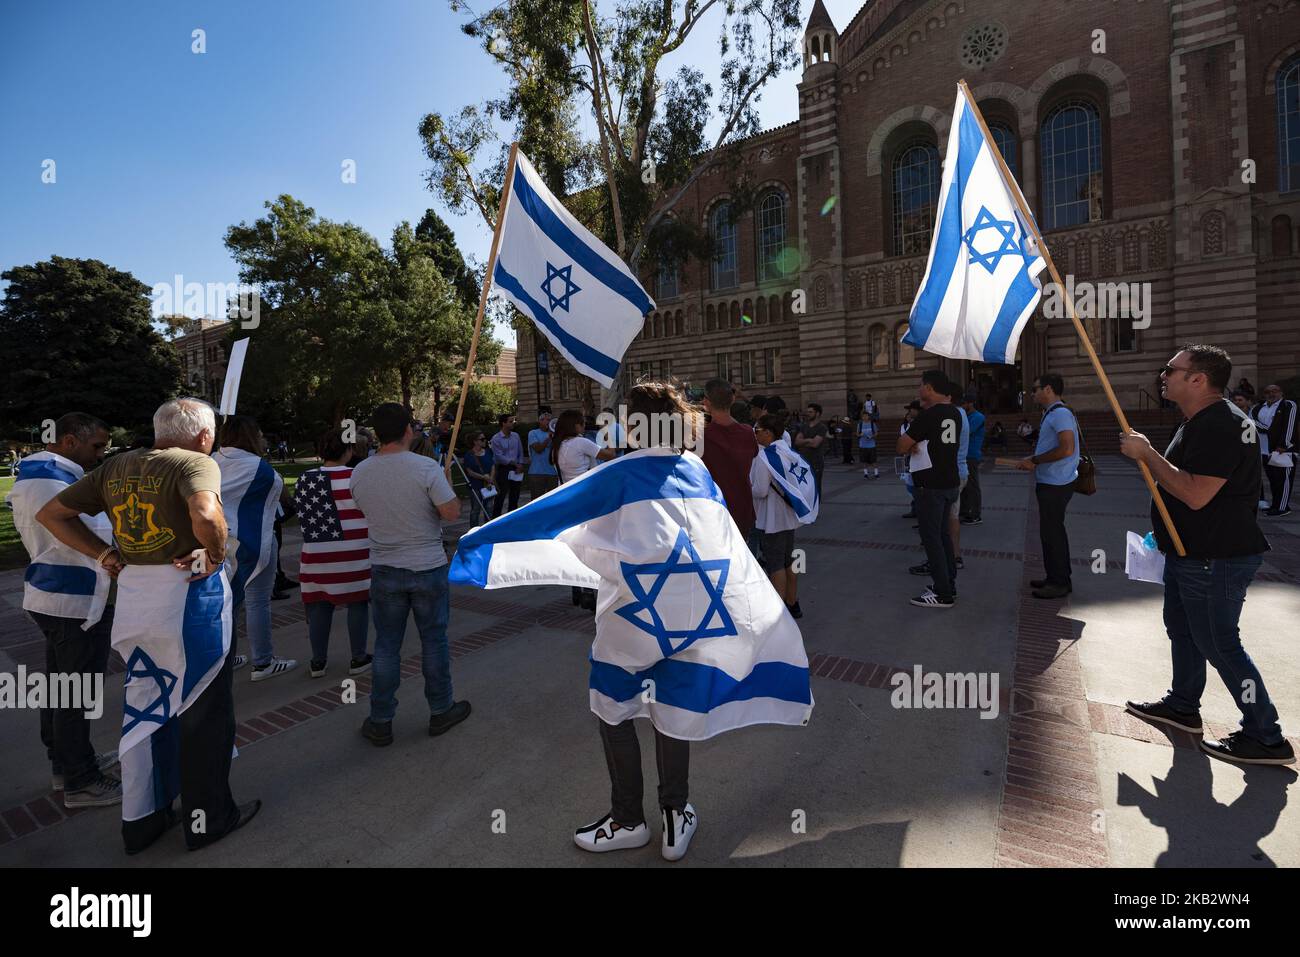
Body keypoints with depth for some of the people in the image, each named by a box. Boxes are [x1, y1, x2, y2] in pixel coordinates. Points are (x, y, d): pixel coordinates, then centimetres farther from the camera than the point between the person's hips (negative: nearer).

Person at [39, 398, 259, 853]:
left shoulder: (115, 467, 8)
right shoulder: (195, 462, -14)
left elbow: (51, 513, 12)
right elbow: (206, 514, -33)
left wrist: (103, 552, 9)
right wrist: (216, 554, -16)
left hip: (133, 599, 7)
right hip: (190, 596, -6)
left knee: (143, 706, 20)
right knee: (201, 710, 9)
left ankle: (141, 819, 34)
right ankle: (207, 818, 24)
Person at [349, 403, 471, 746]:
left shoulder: (360, 473, -3)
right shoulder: (426, 468, -17)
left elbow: (366, 510, 12)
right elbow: (452, 513, -17)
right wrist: (452, 494, 3)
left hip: (384, 570, 3)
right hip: (428, 568, -3)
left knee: (386, 645, 13)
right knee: (434, 640, 12)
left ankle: (380, 723, 22)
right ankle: (441, 711, 26)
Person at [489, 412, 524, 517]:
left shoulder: (515, 436, 8)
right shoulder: (496, 439, -8)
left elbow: (520, 452, 11)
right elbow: (499, 456, -13)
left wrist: (520, 464, -3)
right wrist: (513, 463, -12)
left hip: (515, 469, 5)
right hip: (503, 469, -5)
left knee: (515, 496, 11)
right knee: (501, 495, -5)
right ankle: (495, 519, 3)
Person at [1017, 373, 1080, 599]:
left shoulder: (1060, 414, -17)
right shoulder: (1051, 414, 15)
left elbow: (1066, 449, -26)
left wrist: (1034, 460, -18)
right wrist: (1033, 460, 10)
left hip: (1056, 485, -10)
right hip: (1049, 483, 10)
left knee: (1052, 532, -3)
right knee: (1051, 531, 17)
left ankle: (1060, 583, 7)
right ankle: (1054, 577, 28)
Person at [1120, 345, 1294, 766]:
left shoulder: (1220, 426, -23)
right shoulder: (1199, 422, 12)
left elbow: (1195, 494, -31)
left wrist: (1147, 453, -24)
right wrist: (1159, 506, 24)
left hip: (1216, 559, -11)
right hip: (1190, 553, 11)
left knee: (1219, 644, -1)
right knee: (1182, 629, 20)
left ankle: (1266, 737, 14)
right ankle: (1182, 705, 35)